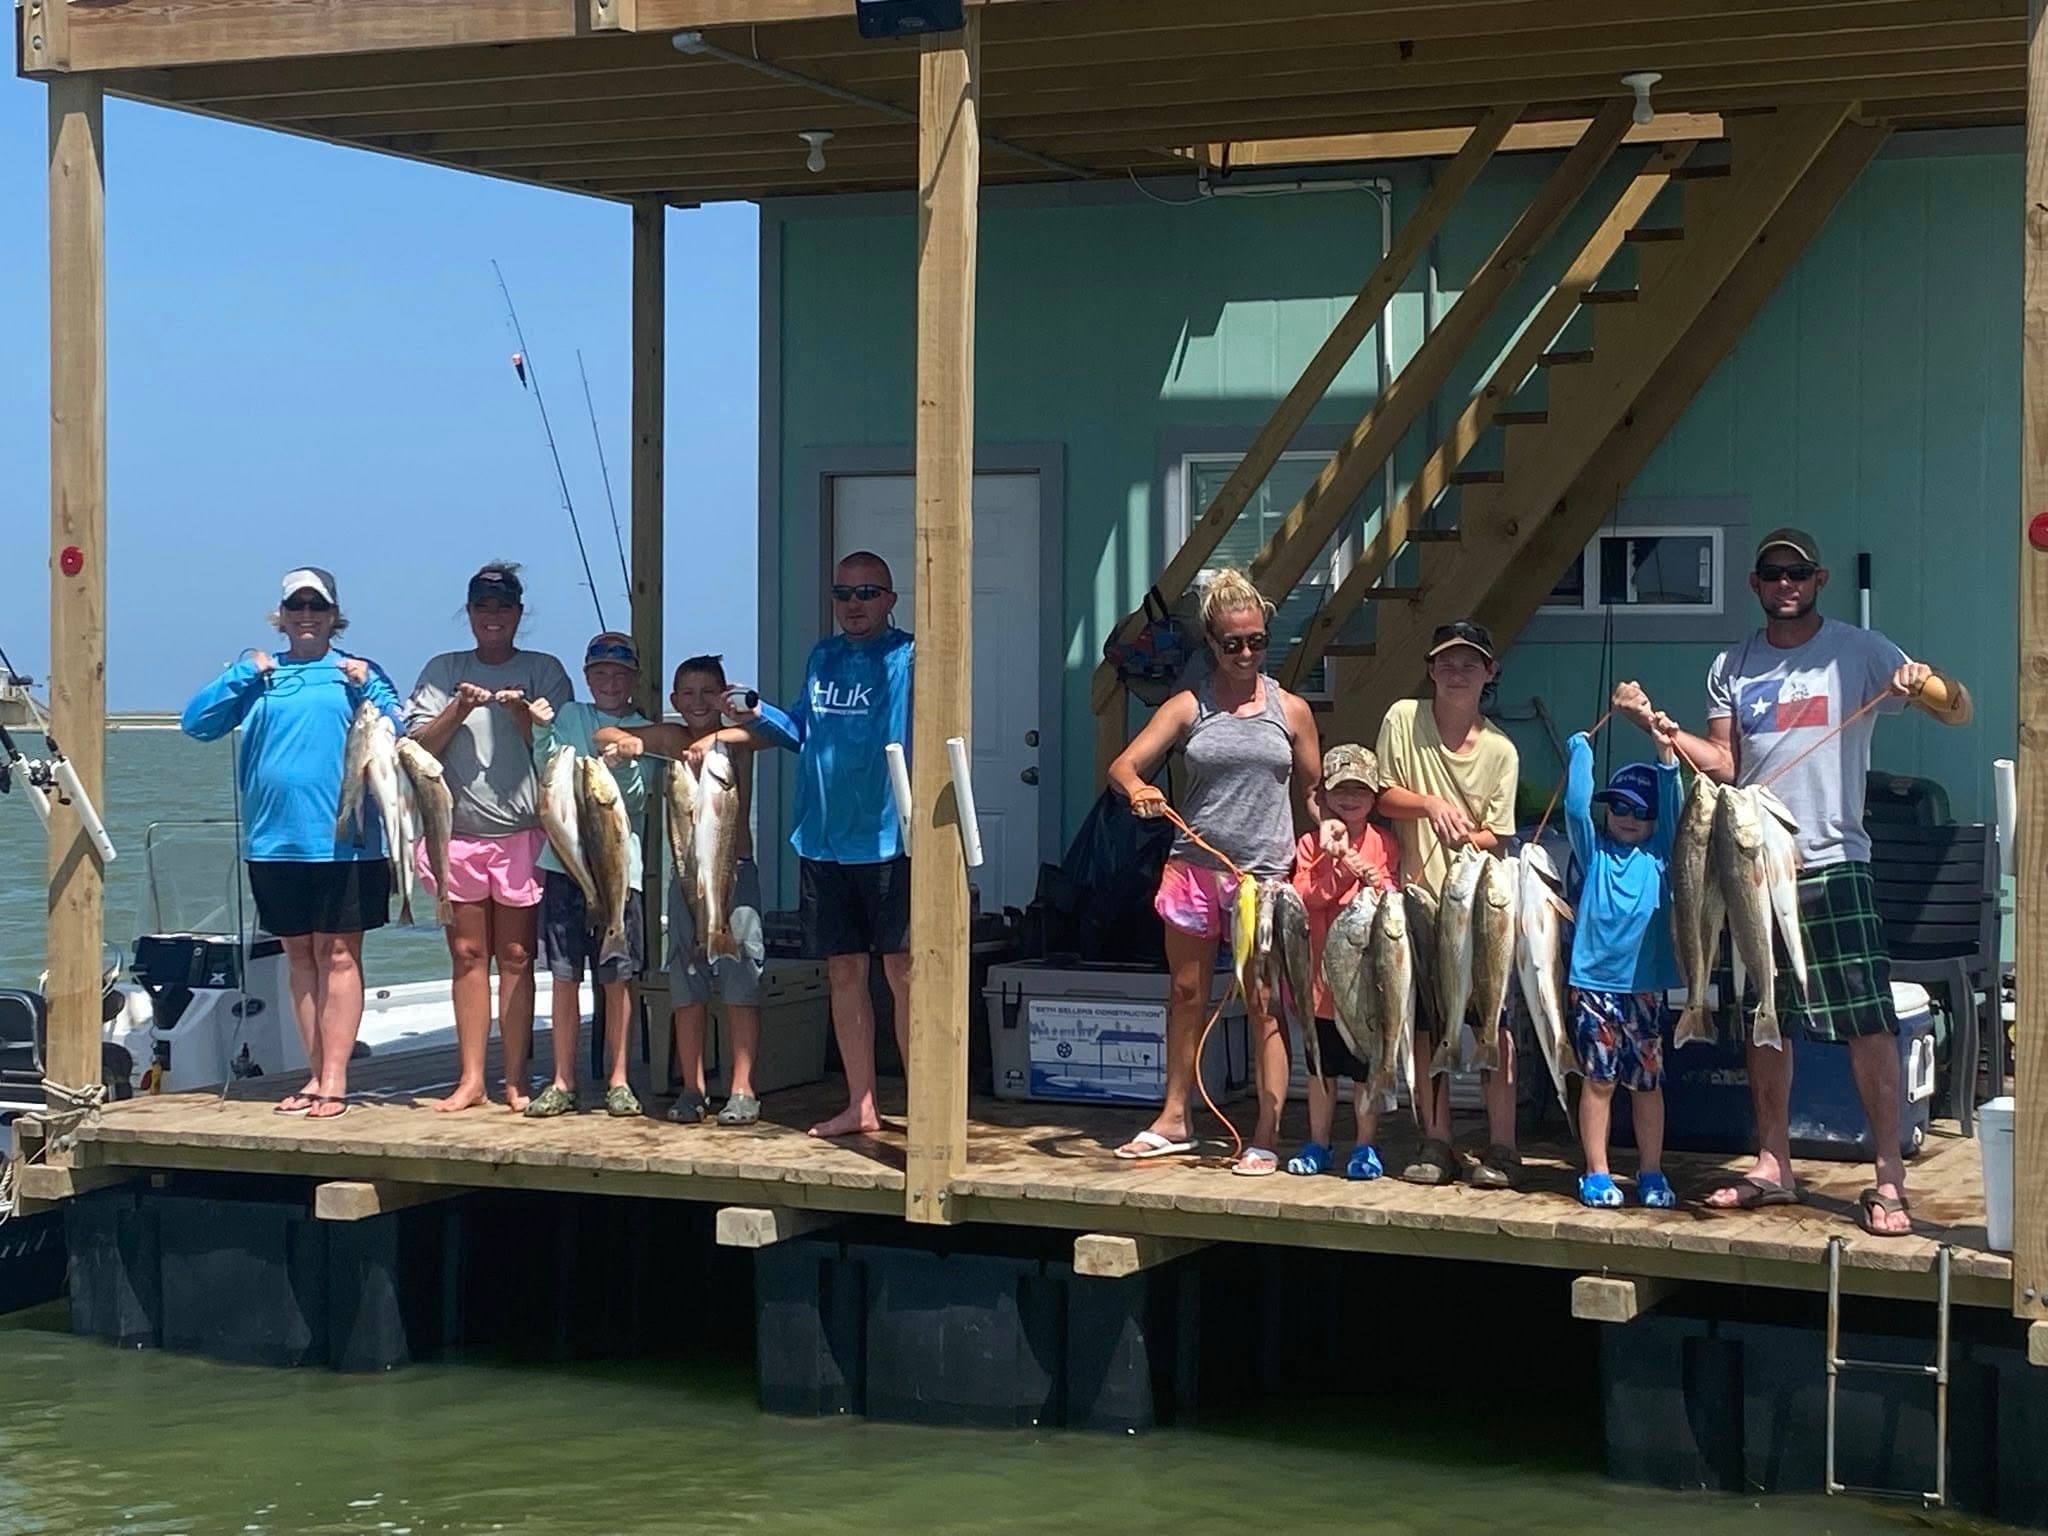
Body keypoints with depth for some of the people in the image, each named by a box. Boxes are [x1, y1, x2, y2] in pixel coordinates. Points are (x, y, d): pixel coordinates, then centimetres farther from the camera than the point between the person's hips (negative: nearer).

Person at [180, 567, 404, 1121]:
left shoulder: (360, 673, 5)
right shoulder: (255, 676, 12)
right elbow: (197, 723, 4)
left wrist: (365, 690, -15)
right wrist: (244, 675, -6)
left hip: (343, 841, -3)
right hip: (273, 841, 3)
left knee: (338, 955, -3)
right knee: (300, 956, 9)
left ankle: (334, 1080, -2)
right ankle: (315, 1077, 15)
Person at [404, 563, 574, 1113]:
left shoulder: (544, 671, 7)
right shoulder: (444, 671, 12)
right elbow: (418, 746, 5)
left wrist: (522, 713, -16)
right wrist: (458, 709, -11)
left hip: (522, 832, -2)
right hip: (457, 831, 2)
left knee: (516, 956, -1)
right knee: (467, 954, 4)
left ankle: (516, 1079, 3)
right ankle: (470, 1078, 8)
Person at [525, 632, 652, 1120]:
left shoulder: (644, 732, 6)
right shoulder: (570, 717, 9)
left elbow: (639, 801, -2)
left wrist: (622, 767, -19)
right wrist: (542, 732, -16)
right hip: (564, 859, 1)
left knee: (617, 977, 2)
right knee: (564, 974, 3)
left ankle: (618, 1079, 12)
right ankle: (562, 1082, 9)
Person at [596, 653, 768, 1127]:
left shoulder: (737, 739, -1)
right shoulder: (671, 739, 7)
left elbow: (759, 731, -24)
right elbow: (603, 735, 5)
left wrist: (716, 738, -41)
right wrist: (625, 741, -18)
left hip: (735, 872, -3)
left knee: (741, 981, -6)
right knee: (687, 984, 5)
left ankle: (741, 1089, -4)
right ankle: (692, 1088, 11)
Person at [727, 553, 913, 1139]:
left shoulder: (909, 657, -6)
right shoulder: (822, 658, 14)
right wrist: (757, 716, 5)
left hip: (888, 841, -6)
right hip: (823, 842, 6)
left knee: (904, 971, -6)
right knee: (843, 973, 11)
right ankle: (860, 1107, 20)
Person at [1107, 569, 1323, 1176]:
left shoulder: (1290, 711, 5)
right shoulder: (1188, 708, 4)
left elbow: (1314, 792, 10)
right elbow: (1123, 766, -2)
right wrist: (1138, 790, -25)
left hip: (1264, 873, -1)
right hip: (1194, 867, 1)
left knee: (1263, 1006, -3)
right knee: (1186, 994, 11)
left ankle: (1267, 1136, -1)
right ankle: (1175, 1120, 22)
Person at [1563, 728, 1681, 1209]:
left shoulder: (1658, 854, 10)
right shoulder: (1594, 851, 7)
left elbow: (1673, 810, 0)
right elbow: (1577, 805, -5)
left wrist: (1666, 752, -9)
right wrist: (1580, 748, -3)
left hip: (1645, 984, 1)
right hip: (1593, 983, -1)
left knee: (1647, 1081, 4)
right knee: (1599, 1079, 1)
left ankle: (1651, 1174, 12)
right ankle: (1597, 1174, 8)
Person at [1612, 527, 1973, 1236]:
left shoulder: (1859, 651, 0)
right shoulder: (1732, 667, 11)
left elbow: (1960, 712, -4)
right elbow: (1722, 765, 11)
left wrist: (1930, 685, -25)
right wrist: (1657, 724, -2)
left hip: (1834, 863, -4)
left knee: (1868, 1021, -9)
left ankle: (1890, 1179, -7)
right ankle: (1772, 1166, 21)